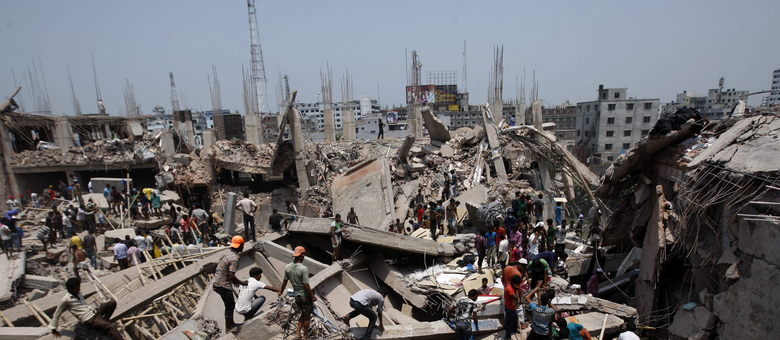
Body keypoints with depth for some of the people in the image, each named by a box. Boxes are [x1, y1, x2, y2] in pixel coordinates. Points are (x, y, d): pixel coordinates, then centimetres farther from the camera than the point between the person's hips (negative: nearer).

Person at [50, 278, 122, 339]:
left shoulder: (79, 294, 13)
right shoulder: (65, 300, -8)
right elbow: (57, 314, 2)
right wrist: (54, 329, 7)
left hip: (95, 312, 8)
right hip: (89, 320, -8)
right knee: (111, 327, -27)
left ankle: (104, 320, 6)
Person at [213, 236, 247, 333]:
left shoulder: (227, 253, 5)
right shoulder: (234, 259, -24)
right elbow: (231, 276, -28)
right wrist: (241, 283, -13)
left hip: (217, 282, 9)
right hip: (223, 285, -9)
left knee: (231, 304, 22)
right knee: (230, 306, 8)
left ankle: (231, 323, 36)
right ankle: (228, 328, 21)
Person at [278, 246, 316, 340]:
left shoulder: (287, 267, -8)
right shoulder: (303, 269, -26)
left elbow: (284, 281, 3)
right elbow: (306, 285, -24)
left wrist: (281, 291, 21)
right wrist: (313, 296, -12)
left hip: (296, 295, 6)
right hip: (305, 296, -6)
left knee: (303, 314, 26)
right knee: (307, 316, 14)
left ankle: (298, 332, 26)